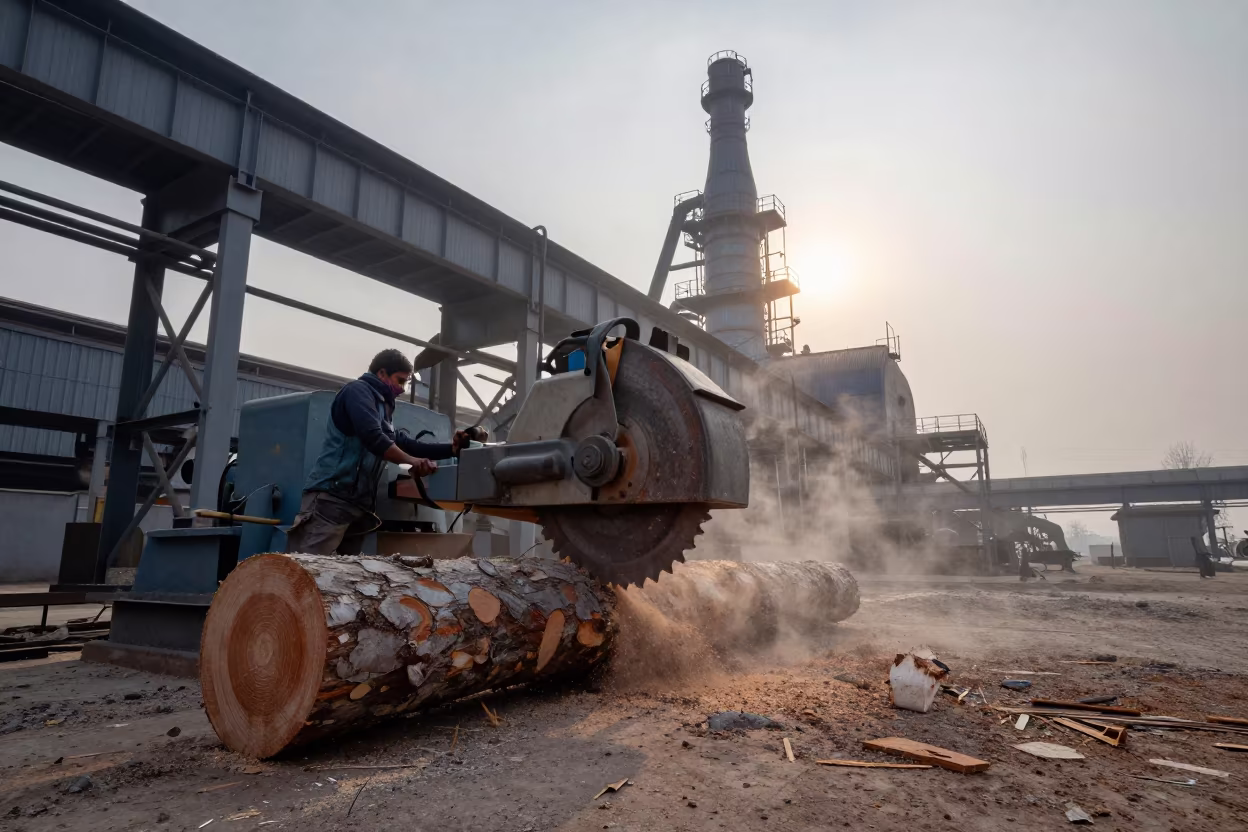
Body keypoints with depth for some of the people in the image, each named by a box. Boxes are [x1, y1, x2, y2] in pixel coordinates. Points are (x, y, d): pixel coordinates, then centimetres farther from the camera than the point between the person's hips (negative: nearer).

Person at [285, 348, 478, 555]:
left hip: (359, 504, 9)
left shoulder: (383, 407, 25)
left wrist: (451, 448, 18)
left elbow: (403, 444, 24)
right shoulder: (358, 390, -2)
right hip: (331, 496, -9)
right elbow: (373, 438, -16)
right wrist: (411, 461, -13)